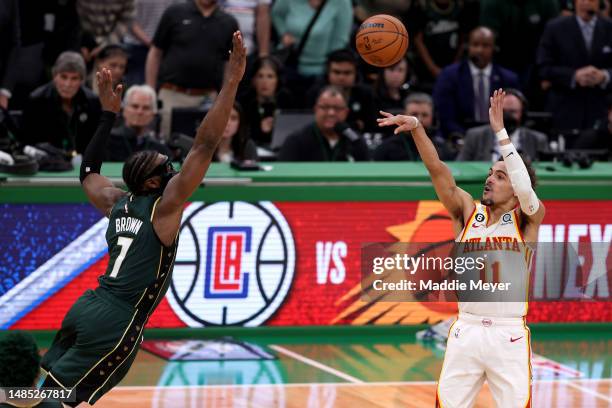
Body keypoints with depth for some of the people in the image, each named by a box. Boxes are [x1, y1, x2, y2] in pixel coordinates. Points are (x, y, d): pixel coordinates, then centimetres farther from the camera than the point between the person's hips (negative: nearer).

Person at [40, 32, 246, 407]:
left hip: (86, 307, 8)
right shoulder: (165, 206, -6)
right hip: (116, 324, -8)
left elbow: (88, 170, 34)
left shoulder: (116, 203, 13)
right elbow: (204, 146, -12)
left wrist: (109, 115, 36)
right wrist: (231, 82, -12)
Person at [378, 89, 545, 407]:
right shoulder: (468, 211, 8)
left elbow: (525, 190, -21)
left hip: (508, 335, -3)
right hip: (466, 331, 3)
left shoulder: (528, 219, 0)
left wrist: (500, 132, -24)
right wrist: (416, 128, -16)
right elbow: (438, 171, -2)